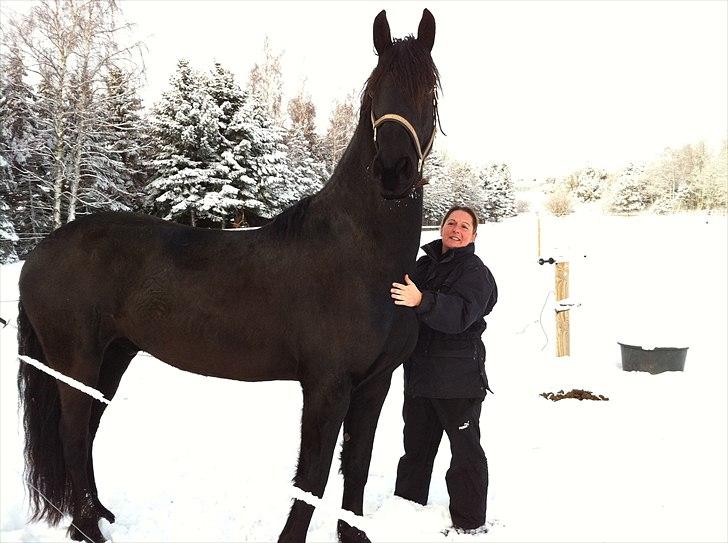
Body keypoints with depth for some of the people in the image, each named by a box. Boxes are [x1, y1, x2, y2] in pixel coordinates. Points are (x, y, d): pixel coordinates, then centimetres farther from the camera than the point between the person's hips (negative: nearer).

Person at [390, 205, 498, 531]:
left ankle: (468, 523, 10)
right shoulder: (423, 264, 13)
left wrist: (421, 301, -39)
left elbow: (461, 314, -25)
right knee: (415, 448, 18)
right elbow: (404, 309, 25)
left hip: (458, 379, -7)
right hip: (419, 373, 7)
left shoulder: (476, 272, -7)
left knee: (465, 450, 0)